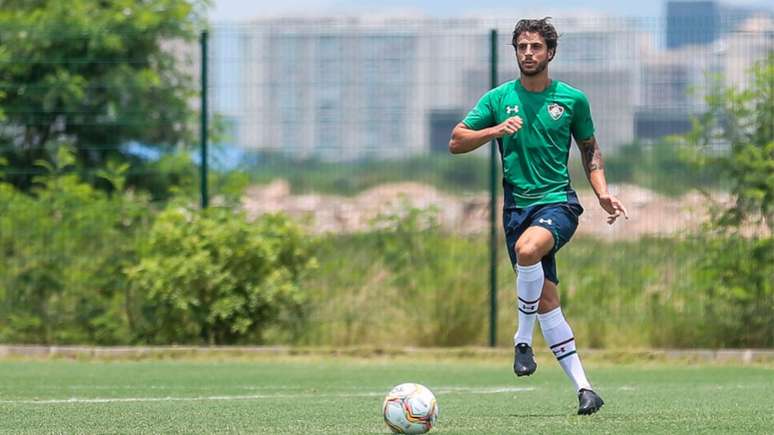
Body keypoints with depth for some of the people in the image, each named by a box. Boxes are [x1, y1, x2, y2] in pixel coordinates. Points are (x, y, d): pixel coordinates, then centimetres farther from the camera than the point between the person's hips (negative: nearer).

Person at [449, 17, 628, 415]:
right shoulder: (499, 99, 5)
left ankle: (523, 338, -18)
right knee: (546, 300, -1)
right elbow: (456, 143, 5)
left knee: (528, 248, -35)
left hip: (558, 202, -3)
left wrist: (602, 193, 1)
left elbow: (589, 149, 16)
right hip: (517, 205, 3)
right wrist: (495, 130, -11)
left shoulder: (572, 99, 4)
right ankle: (583, 389, 3)